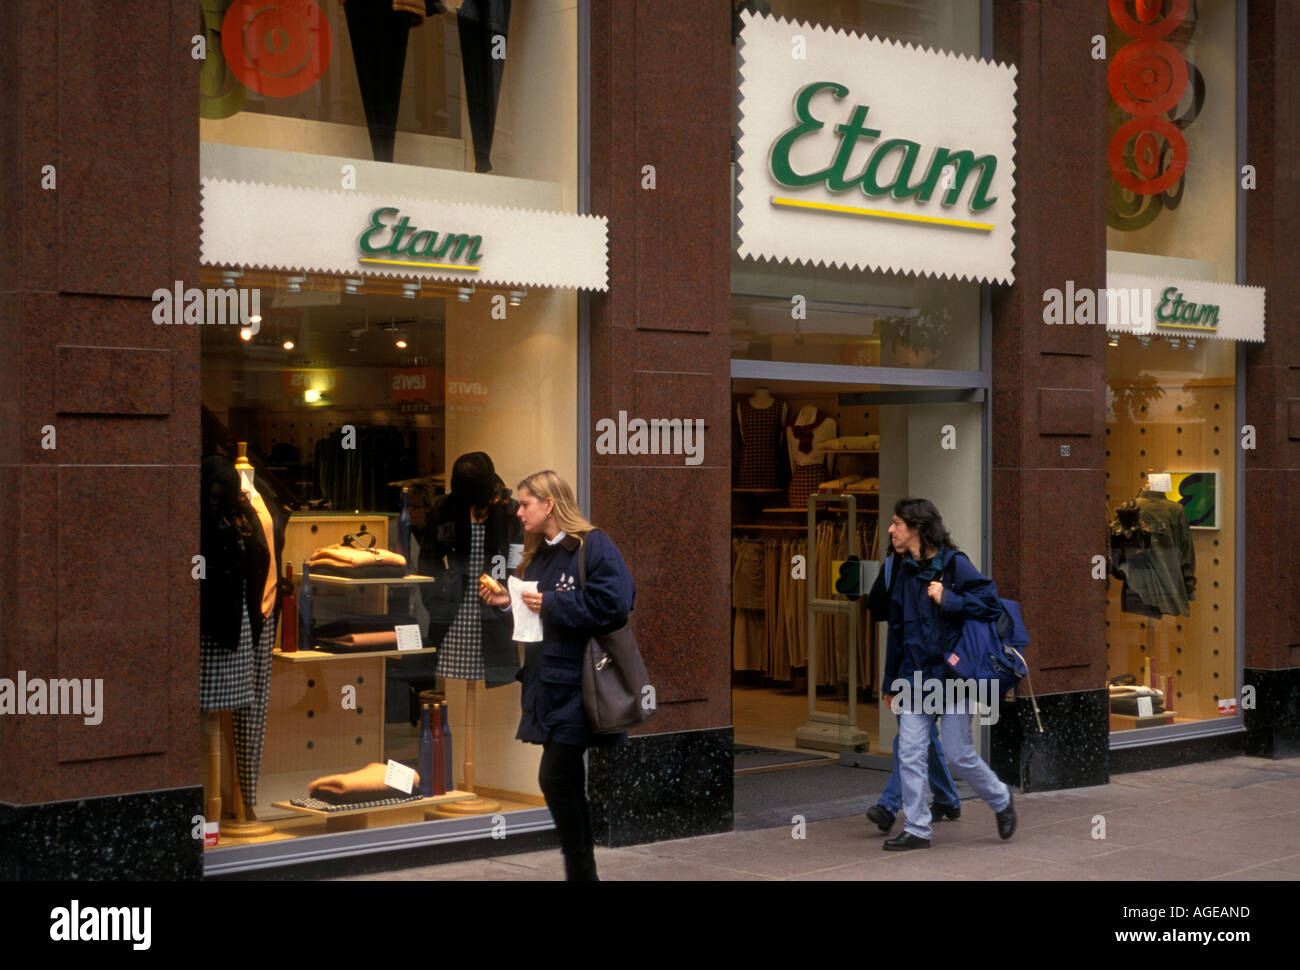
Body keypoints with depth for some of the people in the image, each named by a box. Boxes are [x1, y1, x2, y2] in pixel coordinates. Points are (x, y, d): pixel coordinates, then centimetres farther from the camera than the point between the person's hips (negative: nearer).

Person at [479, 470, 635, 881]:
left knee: (554, 778, -11)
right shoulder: (538, 554, 15)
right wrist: (507, 601, 2)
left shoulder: (593, 545, -12)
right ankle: (583, 868, 19)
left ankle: (580, 870, 0)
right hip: (546, 682, 9)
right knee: (567, 783, 11)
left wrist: (550, 603, -18)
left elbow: (615, 603, -22)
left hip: (578, 685, -9)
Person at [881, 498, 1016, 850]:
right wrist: (891, 684, 17)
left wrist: (947, 600, -19)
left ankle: (1000, 799, 26)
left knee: (959, 755, 0)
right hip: (915, 677, 6)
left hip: (952, 676, -6)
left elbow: (991, 602, -13)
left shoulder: (954, 564, -8)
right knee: (909, 755, 0)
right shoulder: (905, 571, 10)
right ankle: (916, 829, 8)